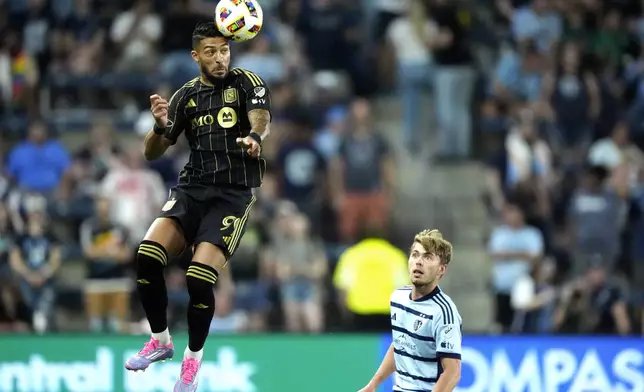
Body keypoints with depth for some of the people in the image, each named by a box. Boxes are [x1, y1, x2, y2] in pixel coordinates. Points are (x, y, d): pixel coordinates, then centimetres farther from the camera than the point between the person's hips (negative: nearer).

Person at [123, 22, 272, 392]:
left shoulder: (247, 82, 0)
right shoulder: (186, 96, 10)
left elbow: (261, 118, -20)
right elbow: (152, 153, 10)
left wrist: (254, 137, -44)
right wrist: (160, 125, -12)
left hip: (234, 193, -3)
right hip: (192, 188, 3)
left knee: (199, 279, -21)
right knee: (147, 256, -22)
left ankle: (194, 358, 5)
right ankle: (161, 341, 1)